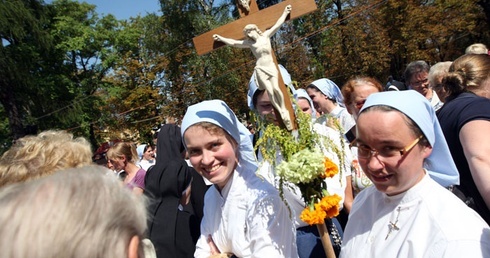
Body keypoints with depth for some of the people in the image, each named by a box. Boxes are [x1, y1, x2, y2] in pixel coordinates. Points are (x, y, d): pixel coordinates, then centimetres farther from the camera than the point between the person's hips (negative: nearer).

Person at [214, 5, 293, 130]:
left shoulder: (266, 35, 7)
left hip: (271, 67, 0)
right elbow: (234, 42, 12)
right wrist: (221, 38, 16)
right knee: (270, 91, -14)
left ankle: (284, 109, -3)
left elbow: (277, 24, 13)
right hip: (260, 69, 0)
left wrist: (285, 12, 19)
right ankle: (282, 113, -5)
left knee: (276, 88, -20)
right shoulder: (249, 42, 7)